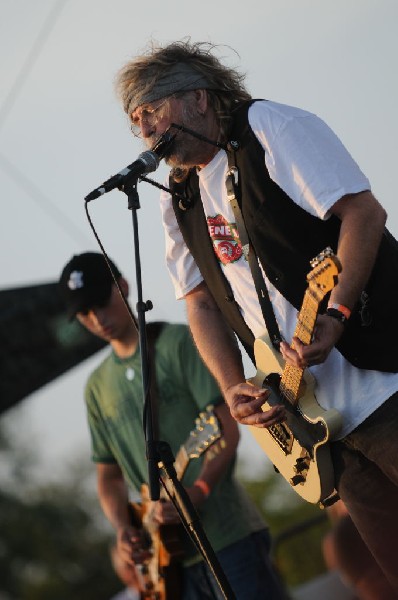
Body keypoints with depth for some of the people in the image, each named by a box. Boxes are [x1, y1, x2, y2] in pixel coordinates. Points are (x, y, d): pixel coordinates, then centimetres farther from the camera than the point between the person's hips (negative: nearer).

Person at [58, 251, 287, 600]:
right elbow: (108, 475, 20)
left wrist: (196, 492, -22)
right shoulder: (98, 386, 17)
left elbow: (227, 428, -8)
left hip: (226, 533, -5)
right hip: (170, 554, 5)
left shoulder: (178, 343, 0)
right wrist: (123, 528, 1)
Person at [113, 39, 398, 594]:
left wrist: (334, 315, -23)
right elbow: (201, 303, 17)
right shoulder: (181, 201, 16)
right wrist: (233, 390, 0)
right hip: (320, 414, 7)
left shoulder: (269, 127, -5)